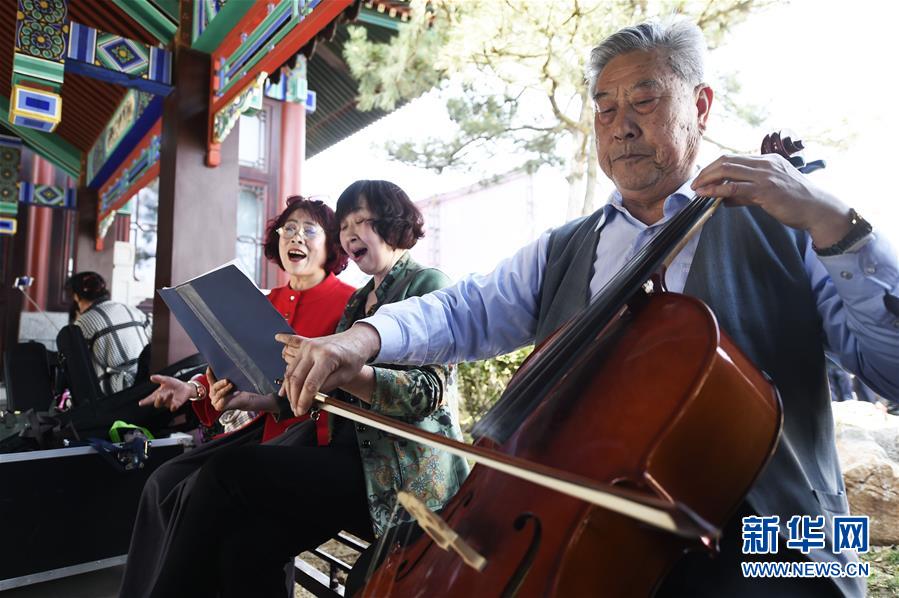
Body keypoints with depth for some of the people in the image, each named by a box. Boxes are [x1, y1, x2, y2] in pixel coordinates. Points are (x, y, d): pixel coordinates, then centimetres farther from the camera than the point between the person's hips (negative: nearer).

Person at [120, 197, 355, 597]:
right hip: (259, 423, 7)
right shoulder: (269, 301, 15)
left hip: (309, 427, -7)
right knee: (164, 482, -6)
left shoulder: (348, 301, -7)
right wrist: (194, 388, -1)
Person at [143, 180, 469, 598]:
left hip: (405, 472, -6)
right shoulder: (358, 301, 21)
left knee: (228, 472, -16)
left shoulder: (428, 285, -3)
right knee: (245, 548, -17)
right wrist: (259, 400, 3)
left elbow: (428, 392, -17)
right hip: (353, 459, 6)